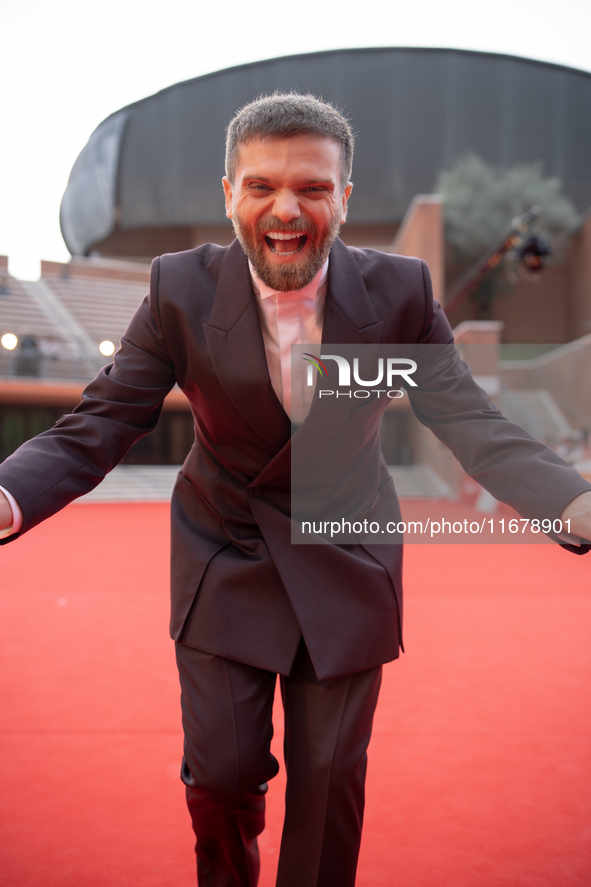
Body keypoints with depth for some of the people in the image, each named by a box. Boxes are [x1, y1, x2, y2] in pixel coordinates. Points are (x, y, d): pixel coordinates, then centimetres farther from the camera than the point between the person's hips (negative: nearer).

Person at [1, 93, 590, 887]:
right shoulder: (181, 289, -16)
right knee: (222, 770, 7)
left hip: (346, 568, 1)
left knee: (330, 777, 10)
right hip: (224, 565, 0)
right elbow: (97, 427, -17)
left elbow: (471, 422, -20)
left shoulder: (400, 291, -15)